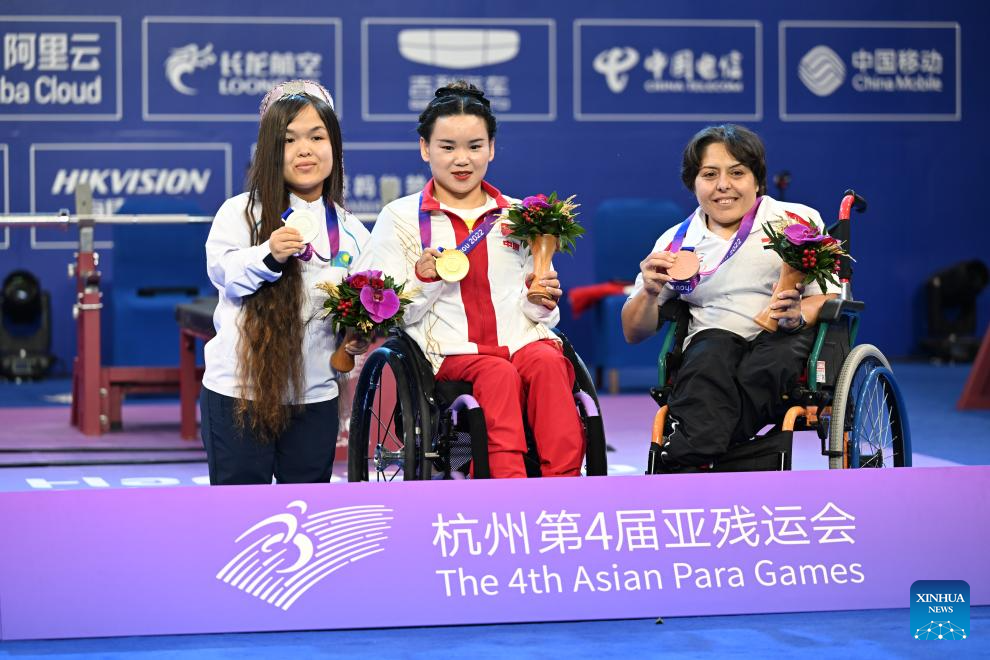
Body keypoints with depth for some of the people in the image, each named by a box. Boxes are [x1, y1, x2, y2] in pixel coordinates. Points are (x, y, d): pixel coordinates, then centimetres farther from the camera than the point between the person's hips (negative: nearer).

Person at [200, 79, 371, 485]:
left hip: (314, 394, 3)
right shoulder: (241, 212, -4)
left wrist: (359, 338, -8)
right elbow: (222, 269, -15)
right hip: (238, 387, -3)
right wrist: (268, 254, -31)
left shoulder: (351, 232, 7)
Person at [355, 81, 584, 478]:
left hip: (522, 340, 2)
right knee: (498, 374, -35)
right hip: (451, 352, -2)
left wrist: (542, 302, -1)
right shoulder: (400, 218, 10)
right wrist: (423, 278, -13)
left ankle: (563, 482, -37)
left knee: (547, 363, -33)